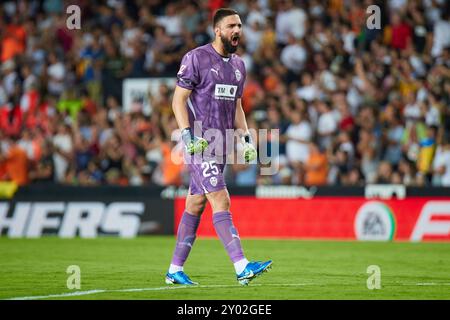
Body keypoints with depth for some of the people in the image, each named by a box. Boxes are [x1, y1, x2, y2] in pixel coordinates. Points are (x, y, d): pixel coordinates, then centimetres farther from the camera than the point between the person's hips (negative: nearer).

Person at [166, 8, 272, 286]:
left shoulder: (238, 65, 15)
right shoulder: (196, 59, -8)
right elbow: (179, 100, -9)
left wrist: (247, 138, 12)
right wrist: (188, 136, -19)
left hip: (221, 145, 8)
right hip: (199, 143, -8)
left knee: (195, 206, 10)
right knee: (221, 201, -15)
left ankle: (175, 269, 16)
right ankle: (242, 267, -21)